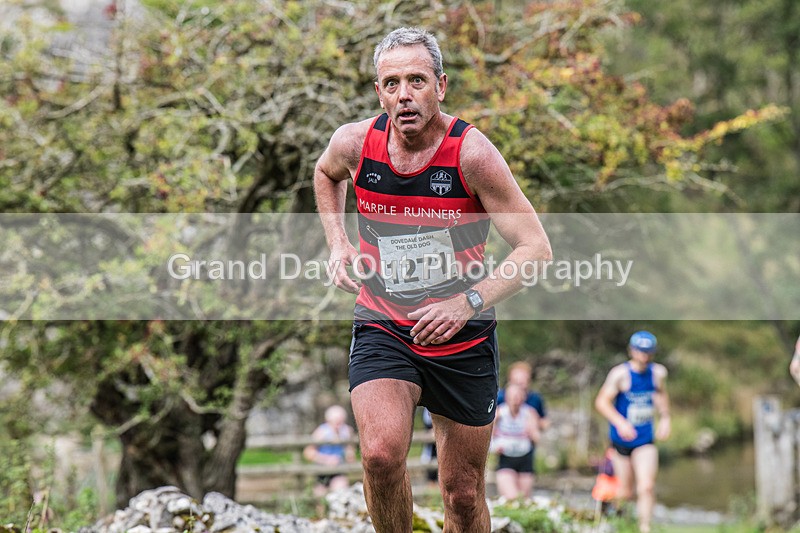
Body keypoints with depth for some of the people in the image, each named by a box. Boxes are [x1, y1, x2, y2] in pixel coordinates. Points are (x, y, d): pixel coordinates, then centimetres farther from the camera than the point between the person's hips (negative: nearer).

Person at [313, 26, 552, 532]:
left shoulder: (472, 153, -17)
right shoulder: (354, 143, -7)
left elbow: (536, 249, -17)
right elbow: (325, 173, 20)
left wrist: (468, 302, -28)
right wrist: (338, 242, 5)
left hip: (463, 339, -1)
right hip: (381, 329, 1)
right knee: (381, 453, -25)